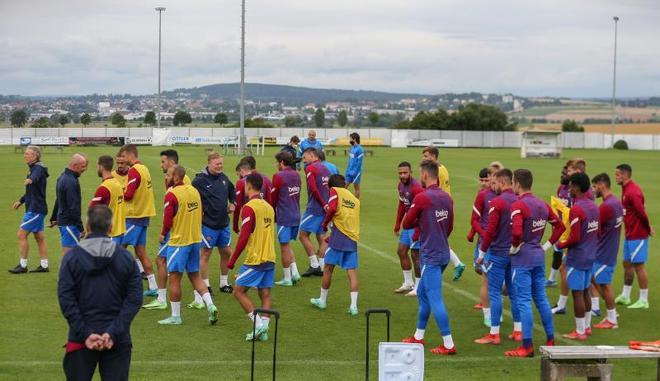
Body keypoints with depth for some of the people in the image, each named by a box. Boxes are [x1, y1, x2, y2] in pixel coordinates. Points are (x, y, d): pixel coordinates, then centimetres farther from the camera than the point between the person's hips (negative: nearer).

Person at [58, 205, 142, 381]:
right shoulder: (126, 257, 2)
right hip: (118, 340, 1)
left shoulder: (72, 257, -2)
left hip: (81, 339, -1)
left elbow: (66, 300, -9)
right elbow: (134, 299, -6)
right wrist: (113, 333, -11)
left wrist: (84, 334, -10)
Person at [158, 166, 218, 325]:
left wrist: (163, 234, 0)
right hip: (196, 239, 7)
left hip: (178, 241, -7)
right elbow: (200, 214, 11)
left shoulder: (171, 195, -16)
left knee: (174, 278, 3)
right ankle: (210, 305, 2)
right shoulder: (194, 191, 7)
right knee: (195, 275, 17)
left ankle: (175, 316, 8)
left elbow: (167, 221, -18)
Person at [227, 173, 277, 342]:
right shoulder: (269, 207, 12)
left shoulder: (249, 208, -12)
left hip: (255, 259, -7)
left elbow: (244, 237, -16)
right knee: (265, 294, 7)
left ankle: (258, 323, -8)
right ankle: (263, 330, 2)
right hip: (270, 258, 7)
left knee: (239, 291, 2)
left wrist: (232, 260, -9)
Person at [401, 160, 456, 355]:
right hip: (443, 253, 8)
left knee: (435, 299, -6)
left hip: (430, 257, -8)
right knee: (422, 293, 20)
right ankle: (418, 336, 29)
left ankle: (448, 344, -6)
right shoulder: (446, 197, 6)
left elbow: (406, 224, -6)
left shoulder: (421, 198, -15)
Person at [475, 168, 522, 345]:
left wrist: (482, 253, -7)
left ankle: (494, 334, -2)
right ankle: (518, 331, 16)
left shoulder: (497, 202, -13)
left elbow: (490, 230, -16)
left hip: (498, 253, -6)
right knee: (514, 292, 13)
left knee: (495, 293, -2)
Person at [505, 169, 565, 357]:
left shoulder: (518, 205, -15)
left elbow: (516, 232, -29)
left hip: (523, 258, -7)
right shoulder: (542, 204, 9)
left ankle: (527, 346, -3)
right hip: (539, 257, 7)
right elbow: (560, 226, 15)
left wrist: (514, 248, -12)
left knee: (524, 301, -4)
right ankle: (550, 340, 21)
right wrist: (547, 245, 13)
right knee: (541, 299, 16)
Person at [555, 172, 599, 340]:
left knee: (577, 293, -2)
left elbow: (574, 238, -21)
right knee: (585, 291, 17)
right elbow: (598, 232, 14)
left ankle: (579, 332, 3)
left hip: (577, 258, -8)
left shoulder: (576, 209, -19)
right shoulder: (593, 206, 7)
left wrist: (560, 245, -6)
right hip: (590, 256, 8)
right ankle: (587, 326, 25)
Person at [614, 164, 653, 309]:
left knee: (639, 266, -3)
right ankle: (625, 296, 27)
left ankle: (643, 301, 4)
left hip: (637, 235, -10)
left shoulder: (633, 192, -21)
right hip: (629, 235, 10)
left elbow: (642, 213, -25)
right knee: (627, 264, 17)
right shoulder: (626, 189, 10)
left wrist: (648, 229, -12)